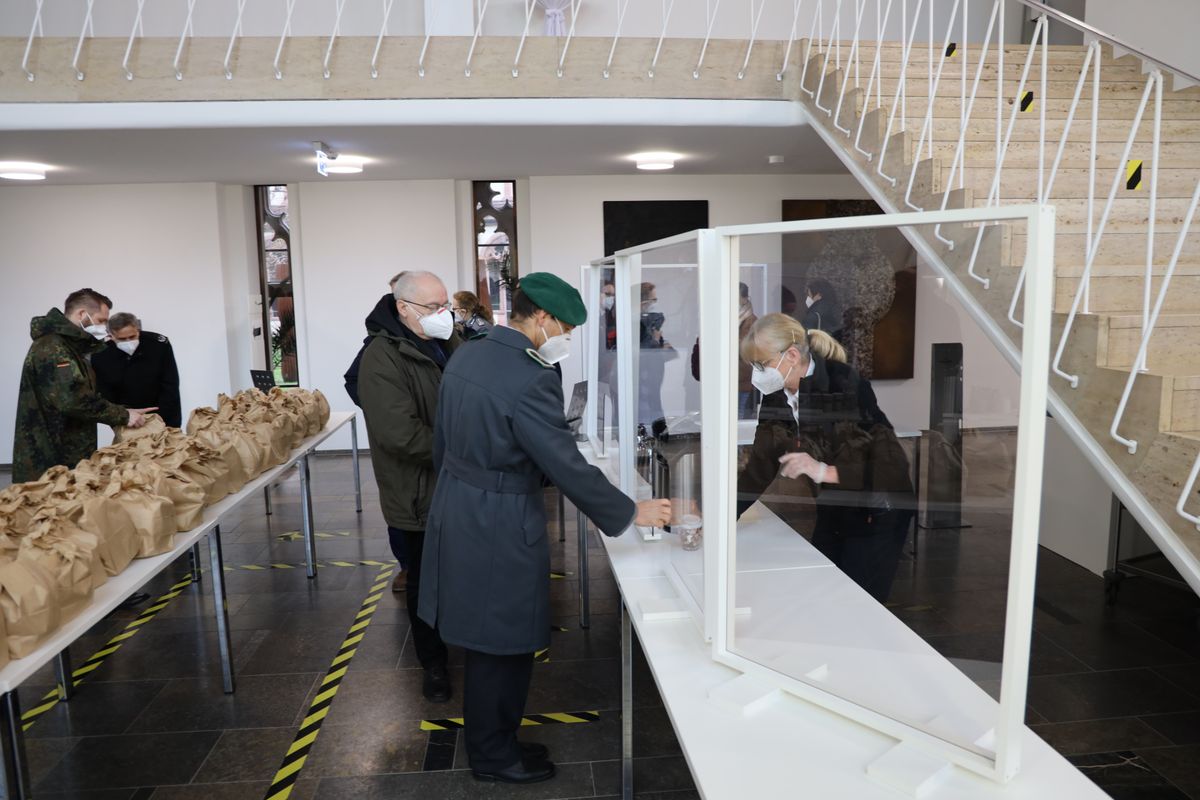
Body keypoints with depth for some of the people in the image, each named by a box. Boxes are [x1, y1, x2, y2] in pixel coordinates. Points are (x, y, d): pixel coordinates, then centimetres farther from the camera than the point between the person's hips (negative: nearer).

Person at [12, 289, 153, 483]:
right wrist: (123, 415, -19)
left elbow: (84, 395, 21)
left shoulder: (68, 346, 19)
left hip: (66, 457, 10)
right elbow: (73, 399, -26)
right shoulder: (51, 348, -16)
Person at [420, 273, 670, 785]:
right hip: (500, 530, -9)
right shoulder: (530, 380, -24)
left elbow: (442, 441, 12)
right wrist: (631, 513, -10)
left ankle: (492, 741, 38)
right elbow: (569, 468, -22)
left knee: (490, 643, 21)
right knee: (501, 646, 10)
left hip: (456, 515, 9)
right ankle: (494, 757, 29)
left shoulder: (465, 357, 3)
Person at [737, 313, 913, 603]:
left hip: (877, 513, -6)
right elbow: (759, 468, -4)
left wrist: (824, 471, -38)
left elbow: (890, 464, -26)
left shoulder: (847, 387, -25)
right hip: (833, 513, 6)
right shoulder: (775, 397, -6)